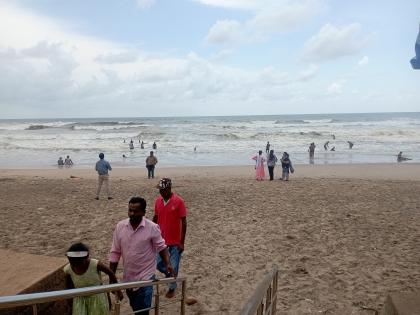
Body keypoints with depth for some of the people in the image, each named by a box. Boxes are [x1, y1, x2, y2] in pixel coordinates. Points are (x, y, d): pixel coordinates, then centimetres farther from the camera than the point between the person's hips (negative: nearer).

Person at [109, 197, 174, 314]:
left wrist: (168, 264, -19)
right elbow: (115, 253, 0)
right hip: (128, 277, 4)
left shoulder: (152, 228, -16)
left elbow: (161, 247, -4)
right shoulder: (120, 226, -7)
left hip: (145, 277, -4)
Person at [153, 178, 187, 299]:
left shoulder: (179, 201, -16)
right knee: (158, 264, 9)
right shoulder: (158, 201, -1)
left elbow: (184, 222, -13)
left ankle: (172, 288, 29)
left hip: (175, 241, -4)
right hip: (161, 240, 4)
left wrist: (182, 242, -13)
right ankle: (168, 274, 39)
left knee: (173, 267, 6)